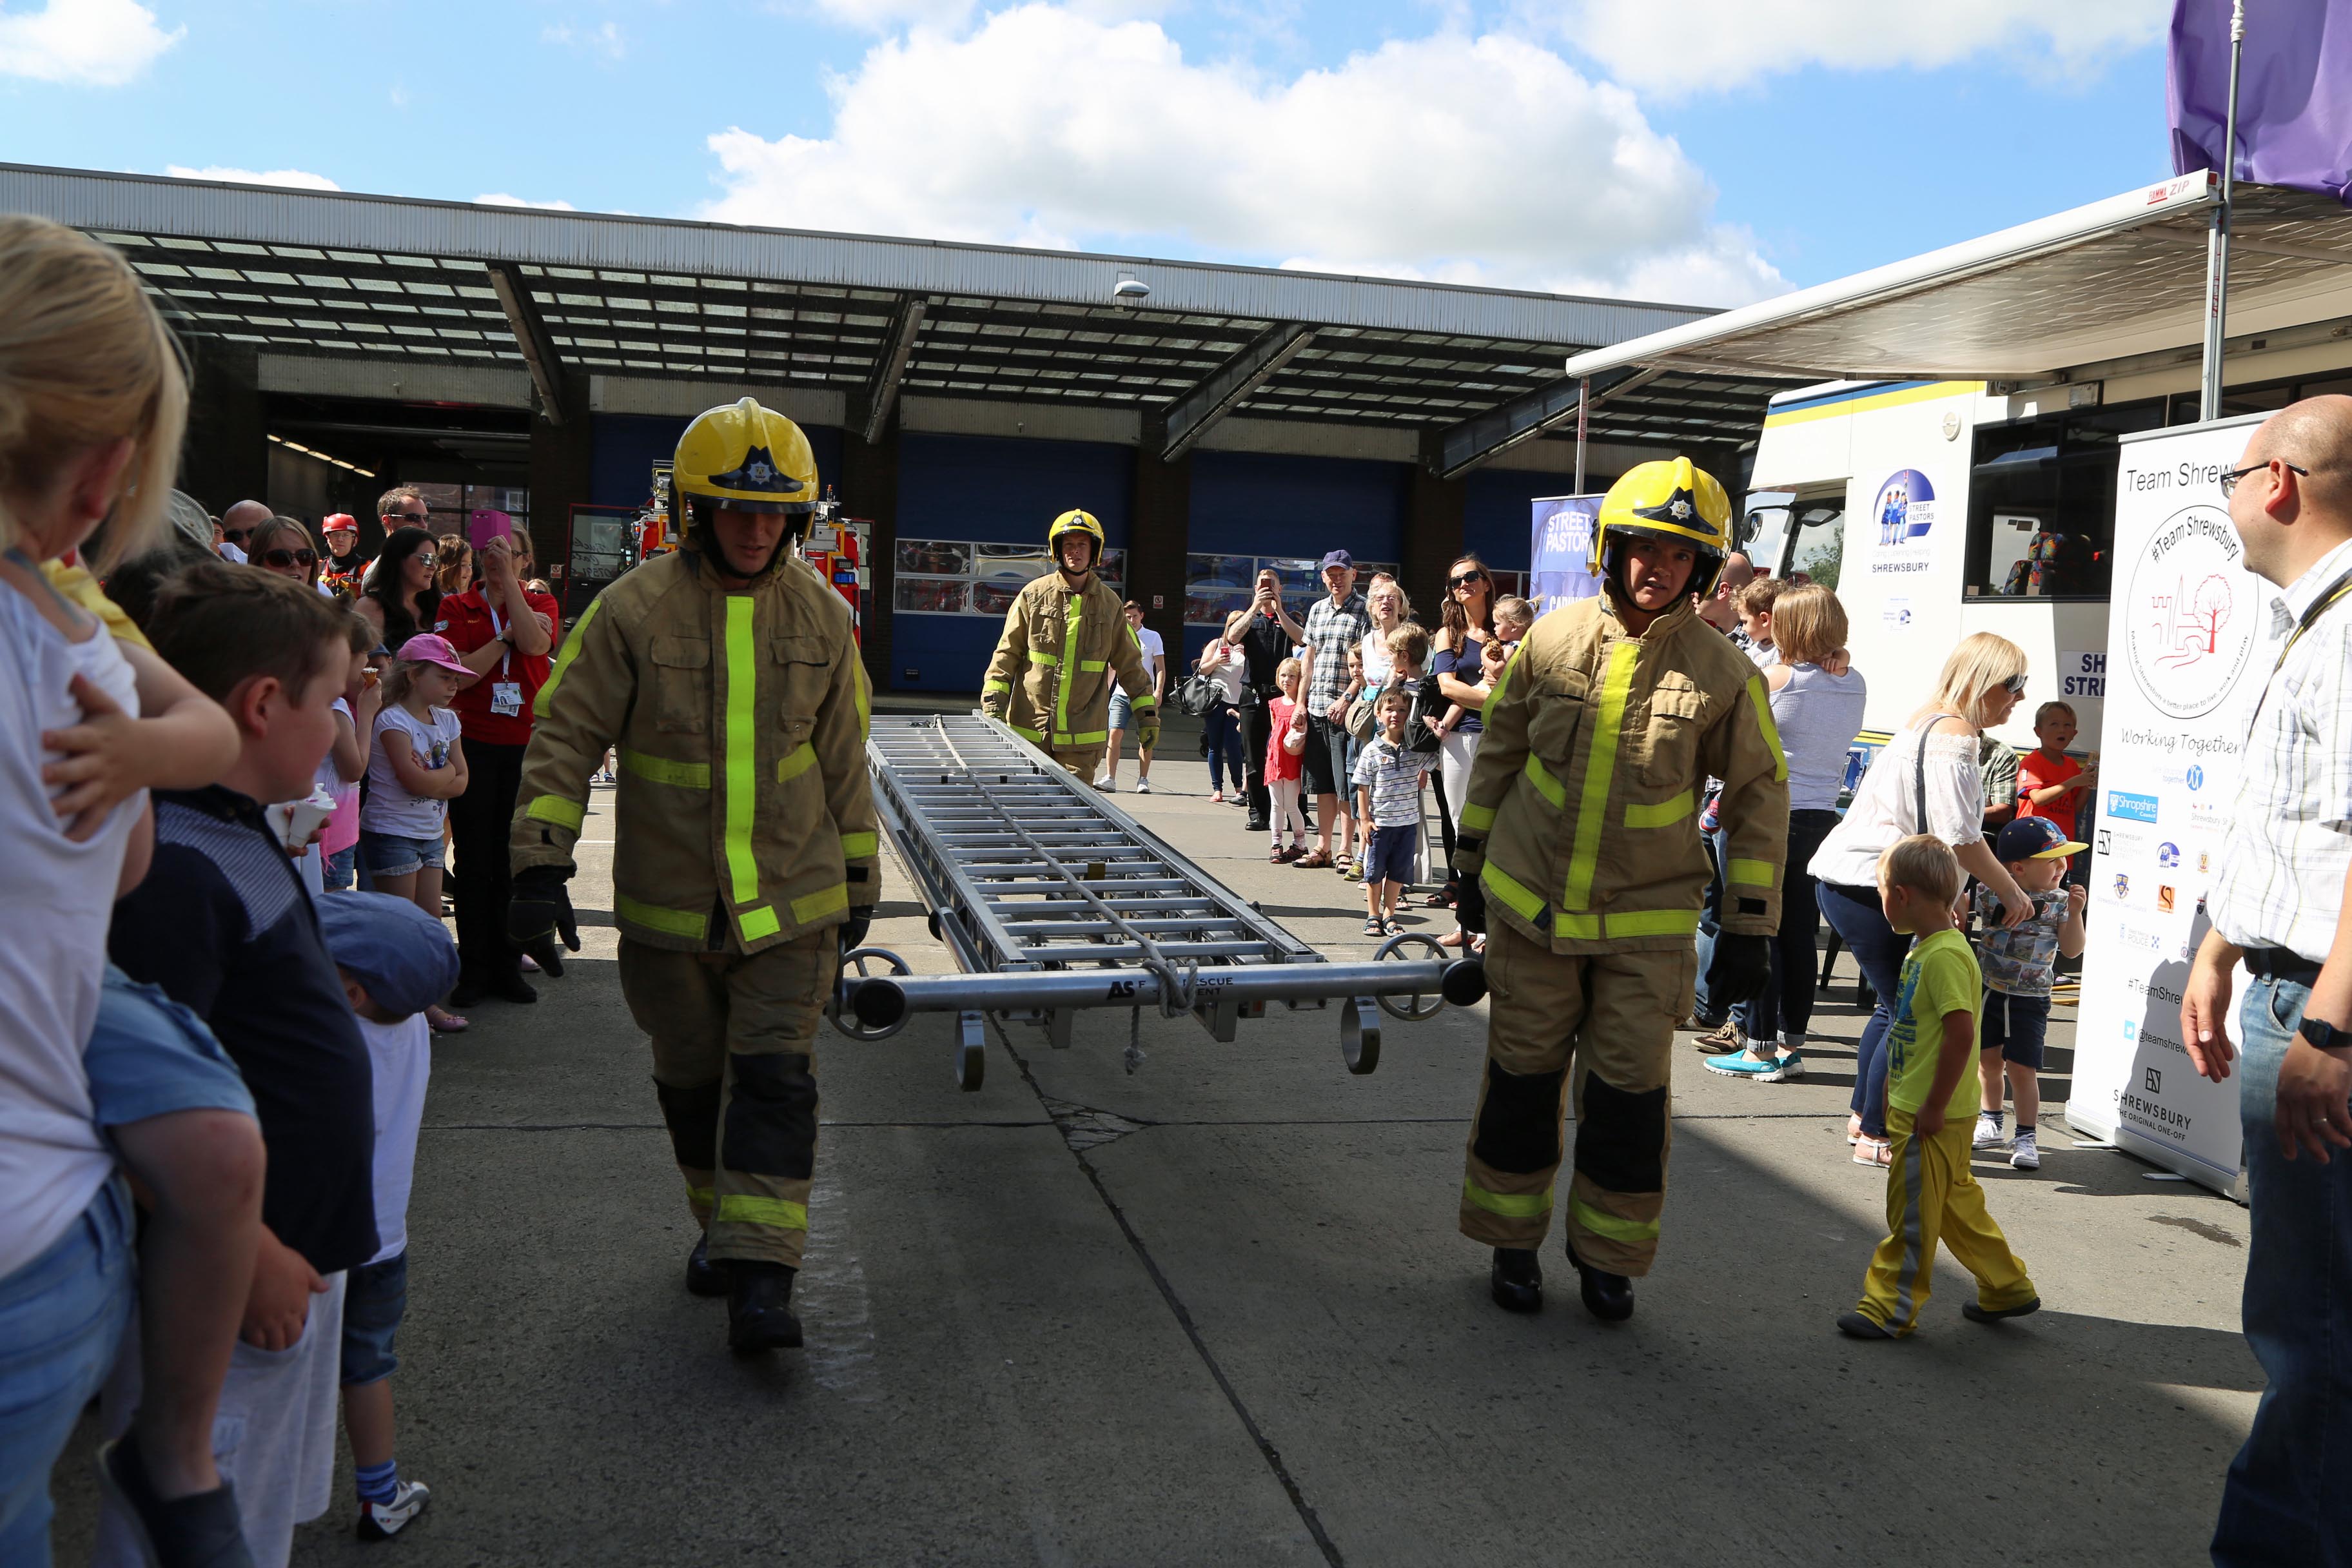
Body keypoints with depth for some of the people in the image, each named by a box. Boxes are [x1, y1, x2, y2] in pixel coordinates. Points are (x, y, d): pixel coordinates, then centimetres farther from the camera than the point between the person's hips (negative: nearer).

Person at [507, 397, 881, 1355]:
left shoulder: (823, 617, 0)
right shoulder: (633, 611, -9)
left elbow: (844, 761, 9)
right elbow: (563, 738, -8)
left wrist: (859, 879, 13)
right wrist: (539, 868, -17)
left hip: (791, 902, 0)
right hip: (668, 907, 0)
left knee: (774, 1078, -8)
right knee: (691, 1079, 16)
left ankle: (761, 1280, -5)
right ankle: (721, 1228, 38)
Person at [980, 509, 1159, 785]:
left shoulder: (1110, 604, 7)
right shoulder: (1033, 595, 3)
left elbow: (1130, 664, 13)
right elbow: (1007, 654, 5)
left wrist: (1148, 714, 10)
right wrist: (993, 704, -3)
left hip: (1082, 736, 0)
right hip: (1030, 729, 0)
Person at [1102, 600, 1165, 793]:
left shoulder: (1153, 637, 7)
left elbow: (1160, 668, 3)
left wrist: (1158, 692, -10)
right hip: (1121, 694, 2)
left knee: (1145, 738, -1)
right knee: (1115, 734, -10)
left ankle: (1143, 780, 6)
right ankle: (1110, 778, -9)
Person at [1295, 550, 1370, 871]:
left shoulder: (1365, 611, -4)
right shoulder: (1318, 609, 15)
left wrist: (1346, 698, -19)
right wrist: (1301, 701, 11)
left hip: (1346, 708, -6)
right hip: (1316, 708, 6)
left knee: (1346, 783, -3)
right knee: (1322, 782, 10)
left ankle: (1346, 850, 3)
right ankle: (1322, 847, 17)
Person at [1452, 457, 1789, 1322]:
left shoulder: (1723, 674, -7)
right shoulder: (1552, 640, -3)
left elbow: (1761, 796, 0)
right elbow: (1500, 749, 9)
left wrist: (1748, 927, -2)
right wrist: (1473, 861, 12)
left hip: (1647, 924, -1)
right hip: (1531, 905, 1)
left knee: (1628, 1096, 4)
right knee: (1521, 1081, 10)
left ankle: (1606, 1254, 25)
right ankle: (1511, 1242, 28)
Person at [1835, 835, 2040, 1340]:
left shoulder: (1945, 956, -21)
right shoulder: (1927, 949, 10)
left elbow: (1961, 1034, -26)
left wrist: (1933, 1108, -22)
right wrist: (1895, 1092, 21)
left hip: (1931, 1117, -10)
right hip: (1914, 1107, 10)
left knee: (1912, 1211, 2)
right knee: (1956, 1202, 20)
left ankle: (1890, 1308, 12)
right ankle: (2007, 1285, 33)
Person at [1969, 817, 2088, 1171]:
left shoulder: (2059, 901, -4)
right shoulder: (1988, 893, -8)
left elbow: (2072, 950, -4)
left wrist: (2074, 913, -15)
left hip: (2030, 999, -1)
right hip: (1986, 991, 1)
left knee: (2023, 1068, -6)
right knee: (1987, 1060, 14)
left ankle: (2026, 1138, 4)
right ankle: (1991, 1123, 33)